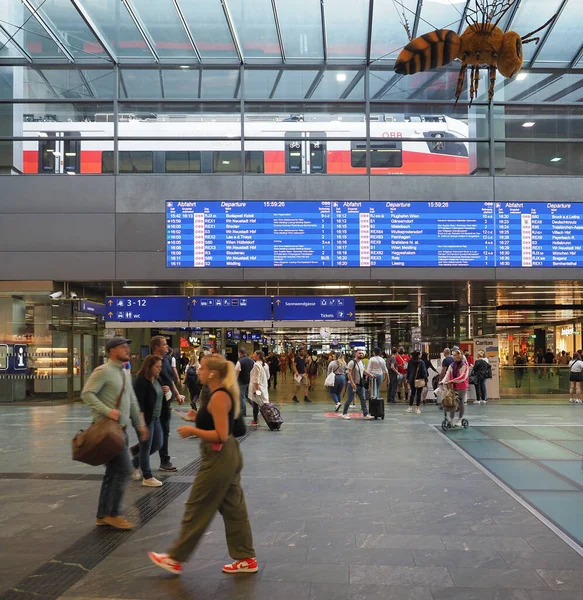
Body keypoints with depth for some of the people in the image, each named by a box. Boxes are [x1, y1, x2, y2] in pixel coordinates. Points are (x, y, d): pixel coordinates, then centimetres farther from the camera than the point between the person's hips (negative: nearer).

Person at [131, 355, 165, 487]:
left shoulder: (157, 380, 9)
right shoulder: (141, 381, -18)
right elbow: (139, 402, -21)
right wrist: (141, 421, -23)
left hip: (155, 418, 9)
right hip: (145, 419, -9)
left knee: (157, 444, 14)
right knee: (146, 448, 1)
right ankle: (147, 478, 10)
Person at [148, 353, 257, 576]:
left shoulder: (219, 396, -21)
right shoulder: (222, 393, 10)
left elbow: (221, 435, -24)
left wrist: (192, 431, -17)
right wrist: (199, 418, 8)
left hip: (219, 458, -10)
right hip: (227, 456, 10)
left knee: (197, 509, 3)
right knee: (233, 508, 15)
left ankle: (176, 559, 17)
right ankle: (246, 559, 23)